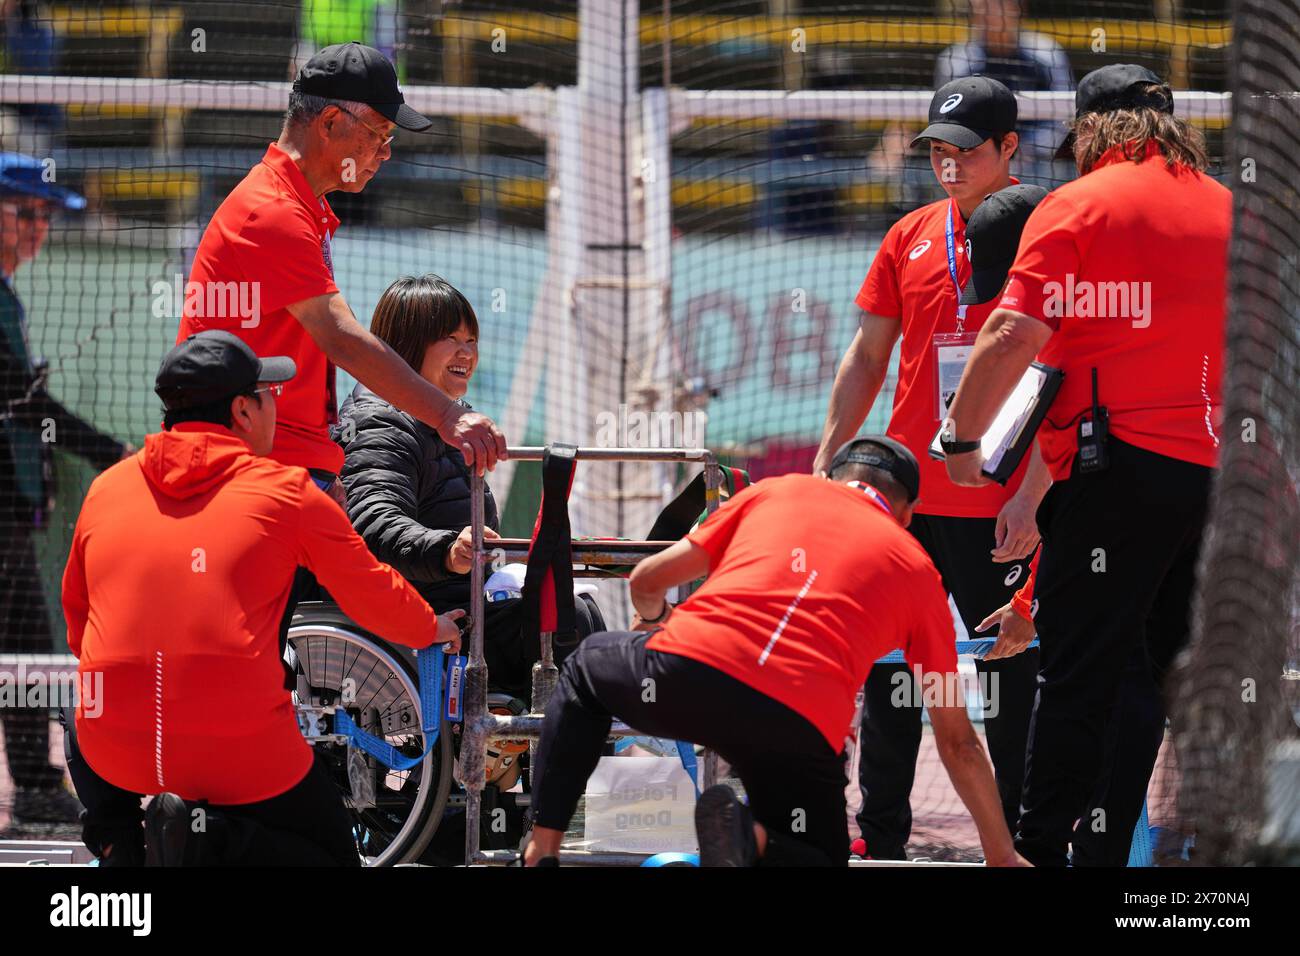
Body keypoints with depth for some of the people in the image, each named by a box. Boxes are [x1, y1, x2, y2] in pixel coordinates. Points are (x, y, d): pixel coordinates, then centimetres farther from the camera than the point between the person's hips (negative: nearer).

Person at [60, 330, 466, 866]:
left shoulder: (106, 488, 11)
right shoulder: (285, 492, 2)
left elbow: (76, 615, 25)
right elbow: (374, 594, 14)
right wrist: (432, 630, 35)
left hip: (116, 752, 4)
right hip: (242, 757, -4)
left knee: (83, 734, 38)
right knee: (334, 858, 14)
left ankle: (113, 834, 8)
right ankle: (213, 843, -12)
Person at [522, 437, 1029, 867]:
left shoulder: (776, 490, 27)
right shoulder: (917, 568, 25)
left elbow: (647, 581, 31)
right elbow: (957, 742, 27)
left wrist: (653, 616, 56)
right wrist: (1002, 855, 37)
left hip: (685, 673, 2)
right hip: (801, 725, -1)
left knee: (586, 667, 35)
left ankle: (542, 849, 20)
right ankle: (751, 838, -13)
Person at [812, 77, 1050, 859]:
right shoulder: (912, 237, 10)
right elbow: (868, 359, 16)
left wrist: (1031, 496, -14)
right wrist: (825, 464, 10)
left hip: (1000, 508, -5)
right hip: (906, 494, 5)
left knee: (1011, 678, 0)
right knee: (890, 673, 9)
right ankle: (881, 841, 17)